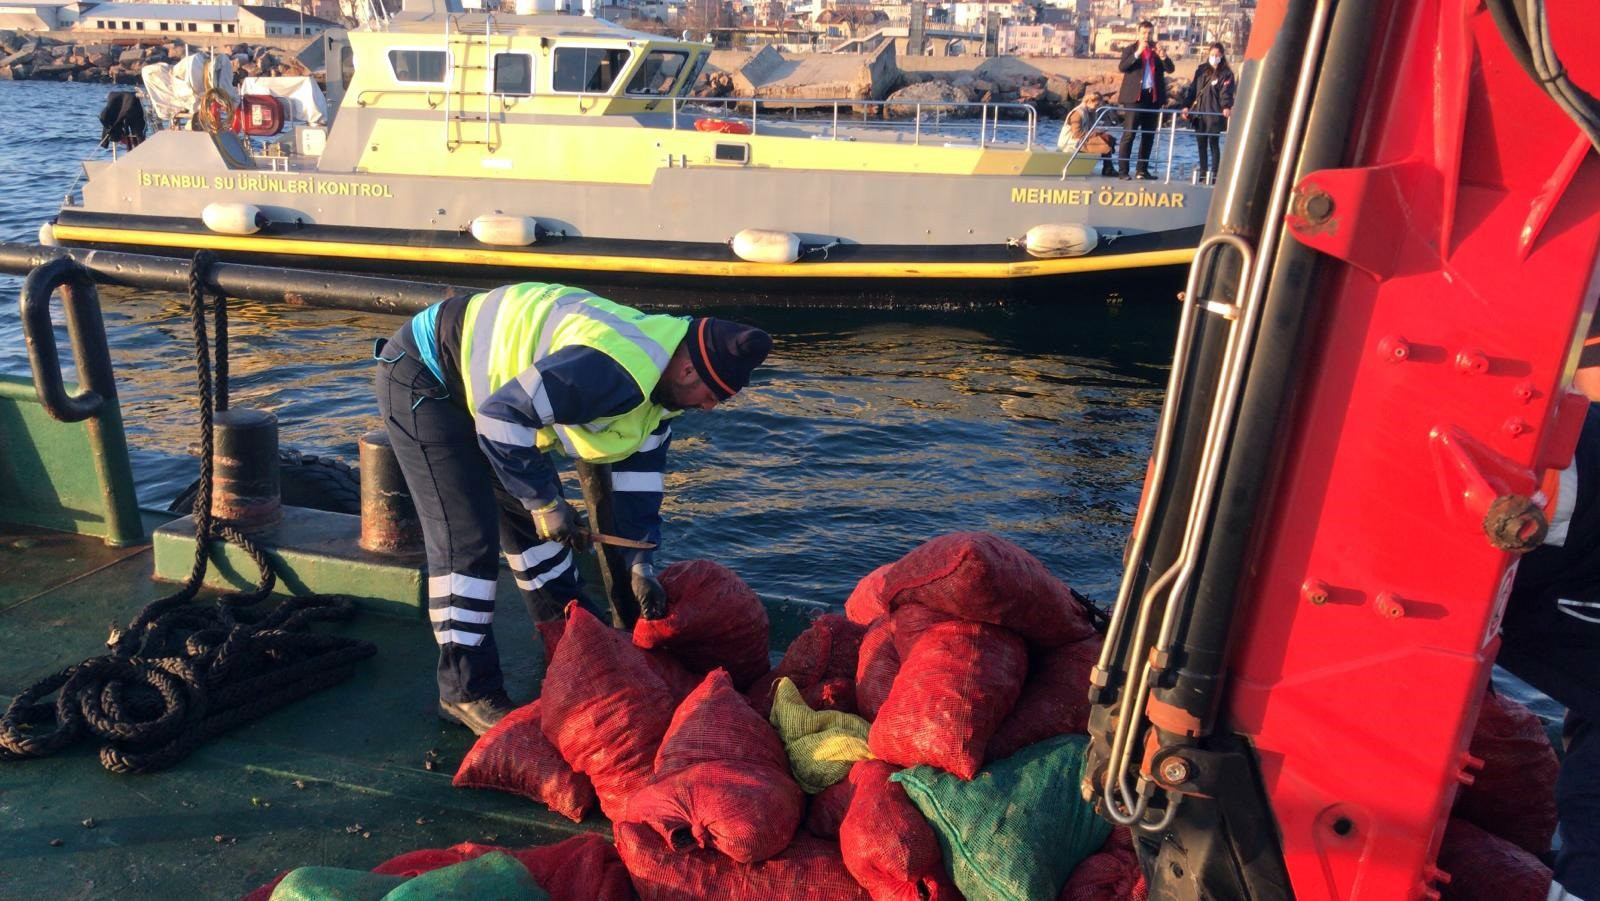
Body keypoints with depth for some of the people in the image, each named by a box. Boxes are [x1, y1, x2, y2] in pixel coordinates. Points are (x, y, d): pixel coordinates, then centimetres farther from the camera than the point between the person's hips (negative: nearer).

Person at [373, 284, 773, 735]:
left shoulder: (656, 378, -3)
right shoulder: (613, 371, -36)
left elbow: (638, 472, 5)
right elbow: (503, 415, -33)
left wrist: (640, 564, 1)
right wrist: (546, 502, -22)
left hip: (478, 373, 9)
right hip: (421, 379, -9)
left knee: (533, 520, 13)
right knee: (466, 539, -11)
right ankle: (466, 690, 2)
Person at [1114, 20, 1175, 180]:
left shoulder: (1158, 49, 13)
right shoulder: (1130, 49, 5)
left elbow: (1170, 69, 4)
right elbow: (1122, 67, -12)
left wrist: (1163, 57, -15)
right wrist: (1137, 53, -21)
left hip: (1154, 97, 4)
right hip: (1134, 96, -4)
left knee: (1149, 135, 6)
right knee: (1129, 134, -8)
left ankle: (1142, 169, 11)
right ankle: (1122, 170, -9)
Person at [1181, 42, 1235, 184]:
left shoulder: (1226, 74, 0)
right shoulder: (1201, 70, 14)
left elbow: (1226, 92, -10)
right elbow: (1192, 88, 13)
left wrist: (1226, 107, -27)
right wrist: (1186, 105, 3)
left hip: (1214, 114, -5)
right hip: (1199, 113, 5)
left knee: (1213, 143, -5)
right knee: (1201, 143, 7)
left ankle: (1214, 173, -3)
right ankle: (1203, 172, 14)